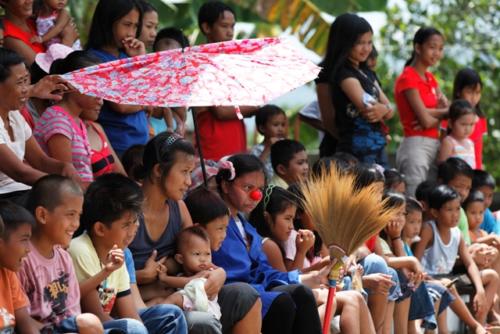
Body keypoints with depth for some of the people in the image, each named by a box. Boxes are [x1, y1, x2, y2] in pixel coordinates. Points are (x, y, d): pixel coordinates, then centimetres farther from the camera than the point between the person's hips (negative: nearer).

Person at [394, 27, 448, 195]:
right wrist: (443, 113, 2)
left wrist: (431, 114, -12)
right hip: (416, 146, -8)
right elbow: (425, 119, -15)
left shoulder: (430, 78, 17)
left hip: (434, 146, 8)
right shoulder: (408, 78, -8)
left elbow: (447, 109, 6)